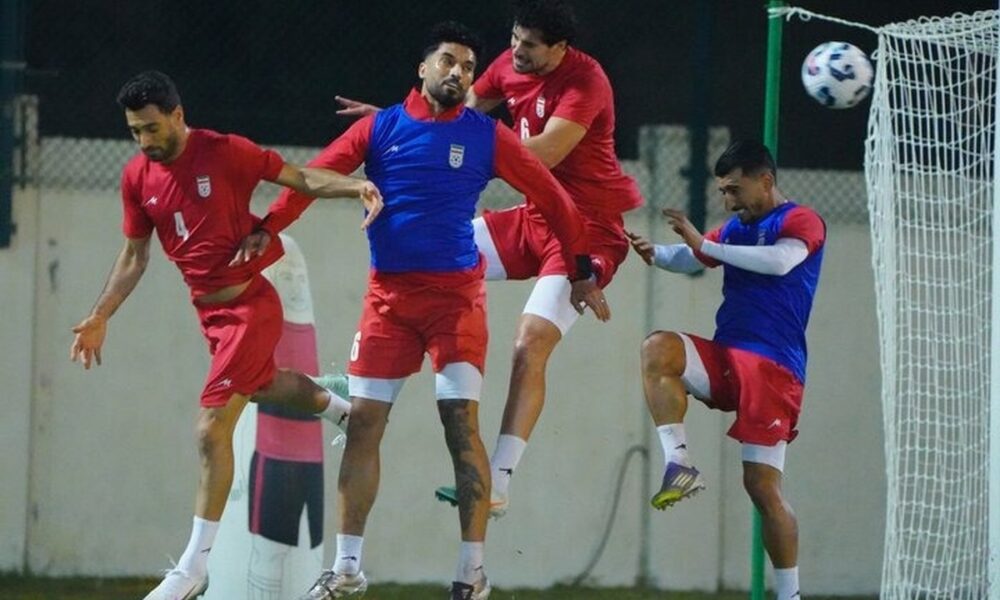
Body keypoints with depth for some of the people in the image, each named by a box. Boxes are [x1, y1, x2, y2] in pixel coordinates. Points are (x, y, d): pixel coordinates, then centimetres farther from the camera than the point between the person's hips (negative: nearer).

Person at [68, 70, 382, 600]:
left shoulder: (226, 153, -16)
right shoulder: (138, 177, 1)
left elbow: (299, 178, -8)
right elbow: (134, 255, 12)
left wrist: (357, 187, -24)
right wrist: (100, 316, 8)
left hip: (249, 304, -7)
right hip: (208, 311, 7)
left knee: (212, 430, -11)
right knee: (263, 386, 28)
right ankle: (340, 408, 61)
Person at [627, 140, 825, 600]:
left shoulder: (801, 222, -3)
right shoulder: (737, 228, 19)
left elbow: (780, 260, -22)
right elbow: (691, 260, 22)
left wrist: (704, 244, -22)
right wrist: (656, 254, -2)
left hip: (772, 369, -6)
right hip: (724, 358, 6)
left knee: (763, 485, -10)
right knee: (658, 349, -24)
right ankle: (678, 465, -27)